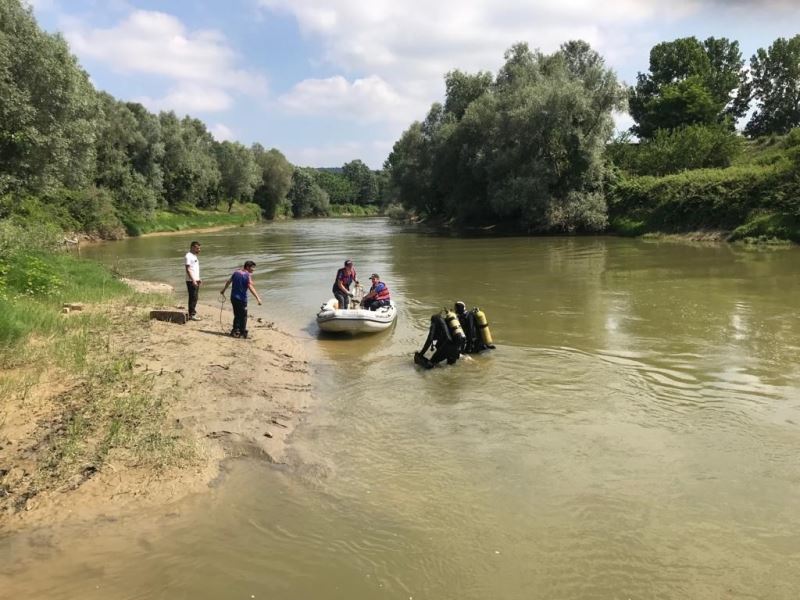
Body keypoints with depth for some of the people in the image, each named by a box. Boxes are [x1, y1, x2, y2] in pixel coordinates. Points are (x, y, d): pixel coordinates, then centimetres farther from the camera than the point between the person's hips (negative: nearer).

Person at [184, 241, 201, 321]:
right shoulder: (188, 256, -12)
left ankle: (193, 312, 20)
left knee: (195, 297, 13)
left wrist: (198, 279, 17)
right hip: (191, 281, -9)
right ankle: (191, 315, -3)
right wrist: (193, 280, -22)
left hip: (196, 280, 9)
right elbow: (188, 269, -18)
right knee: (193, 298, -7)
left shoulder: (194, 256, 17)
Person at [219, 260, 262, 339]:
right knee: (243, 316, 4)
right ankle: (242, 333, 7)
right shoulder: (248, 275, -13)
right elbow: (251, 288, -24)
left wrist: (223, 290, 36)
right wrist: (258, 298, -28)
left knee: (237, 315, 18)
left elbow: (228, 282, 20)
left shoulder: (236, 272, 8)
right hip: (242, 299, -7)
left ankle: (235, 331, 21)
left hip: (233, 298, 7)